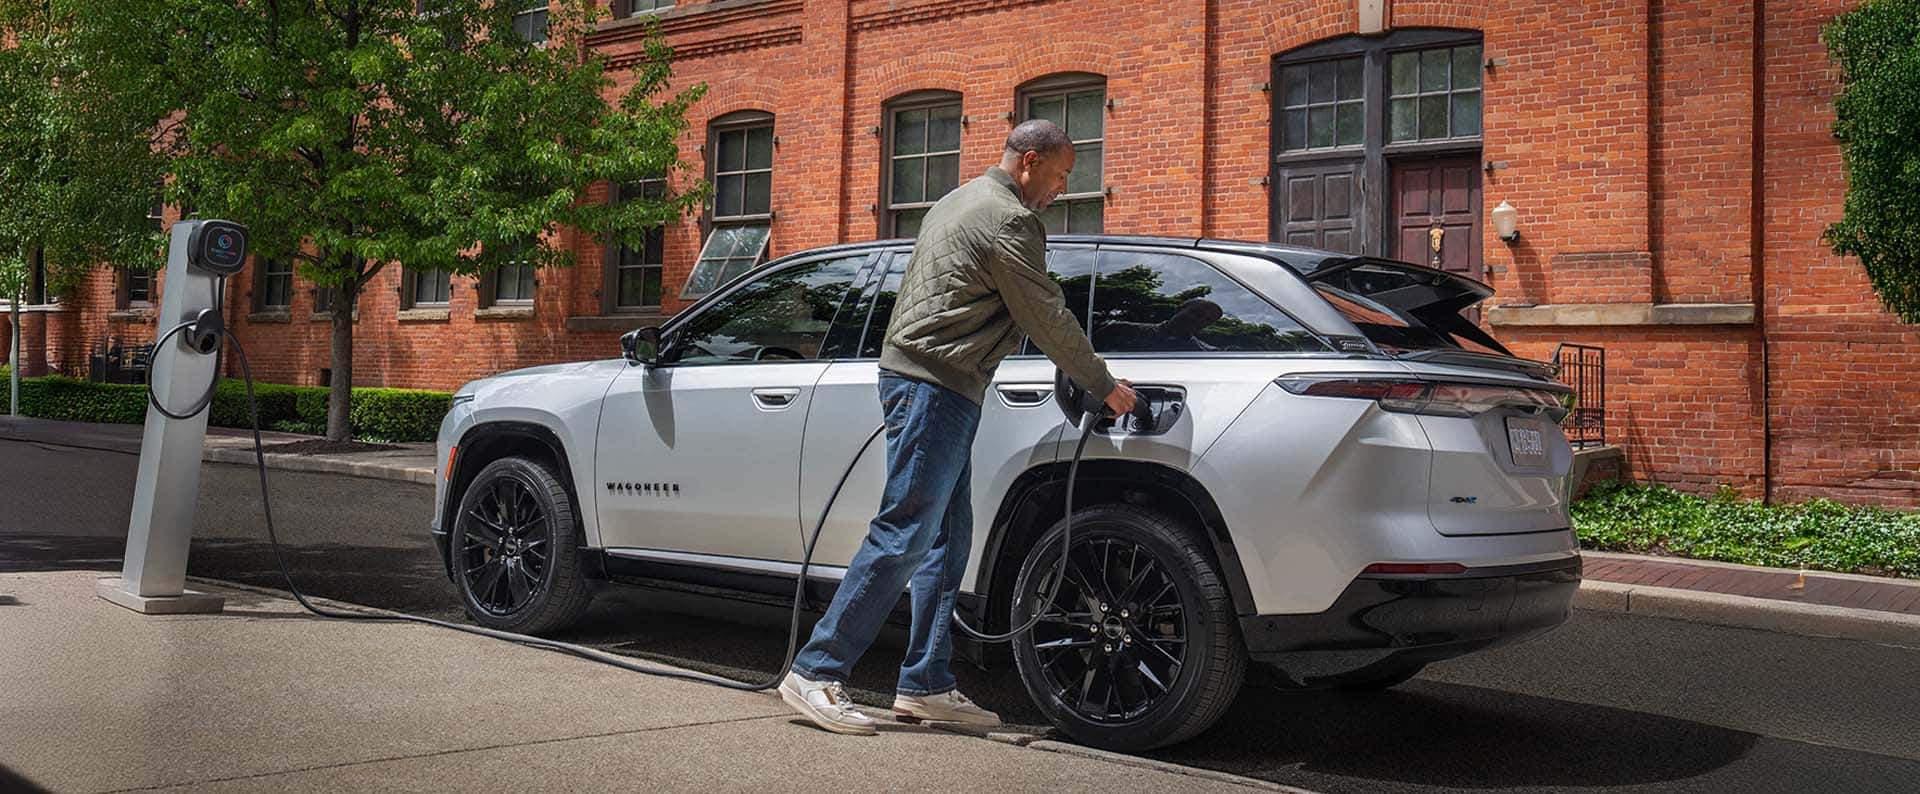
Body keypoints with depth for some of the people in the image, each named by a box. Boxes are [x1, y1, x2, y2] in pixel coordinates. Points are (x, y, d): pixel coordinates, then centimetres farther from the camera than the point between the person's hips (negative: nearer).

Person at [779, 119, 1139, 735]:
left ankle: (925, 685, 11)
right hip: (934, 387, -11)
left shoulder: (962, 201, 22)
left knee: (947, 540, 9)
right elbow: (1048, 320, -9)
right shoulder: (1007, 219, -11)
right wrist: (1106, 388, 2)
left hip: (928, 383, 11)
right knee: (903, 536, -10)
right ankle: (816, 672, -7)